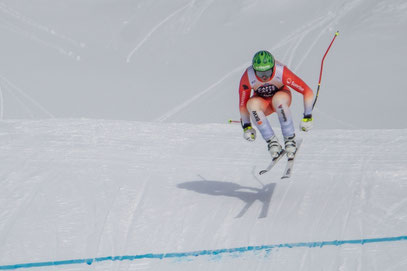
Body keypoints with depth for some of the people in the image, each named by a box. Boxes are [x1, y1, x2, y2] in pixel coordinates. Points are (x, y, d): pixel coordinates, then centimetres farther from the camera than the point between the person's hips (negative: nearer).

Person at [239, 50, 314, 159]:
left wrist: (308, 117, -23)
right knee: (252, 104, -34)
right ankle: (272, 142, -24)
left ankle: (290, 140, -24)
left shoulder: (282, 73, -33)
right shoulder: (247, 78, -28)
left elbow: (308, 92, -25)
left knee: (278, 99, -38)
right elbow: (242, 104, -13)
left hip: (282, 97, -1)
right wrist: (246, 126, -9)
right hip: (262, 102, 1)